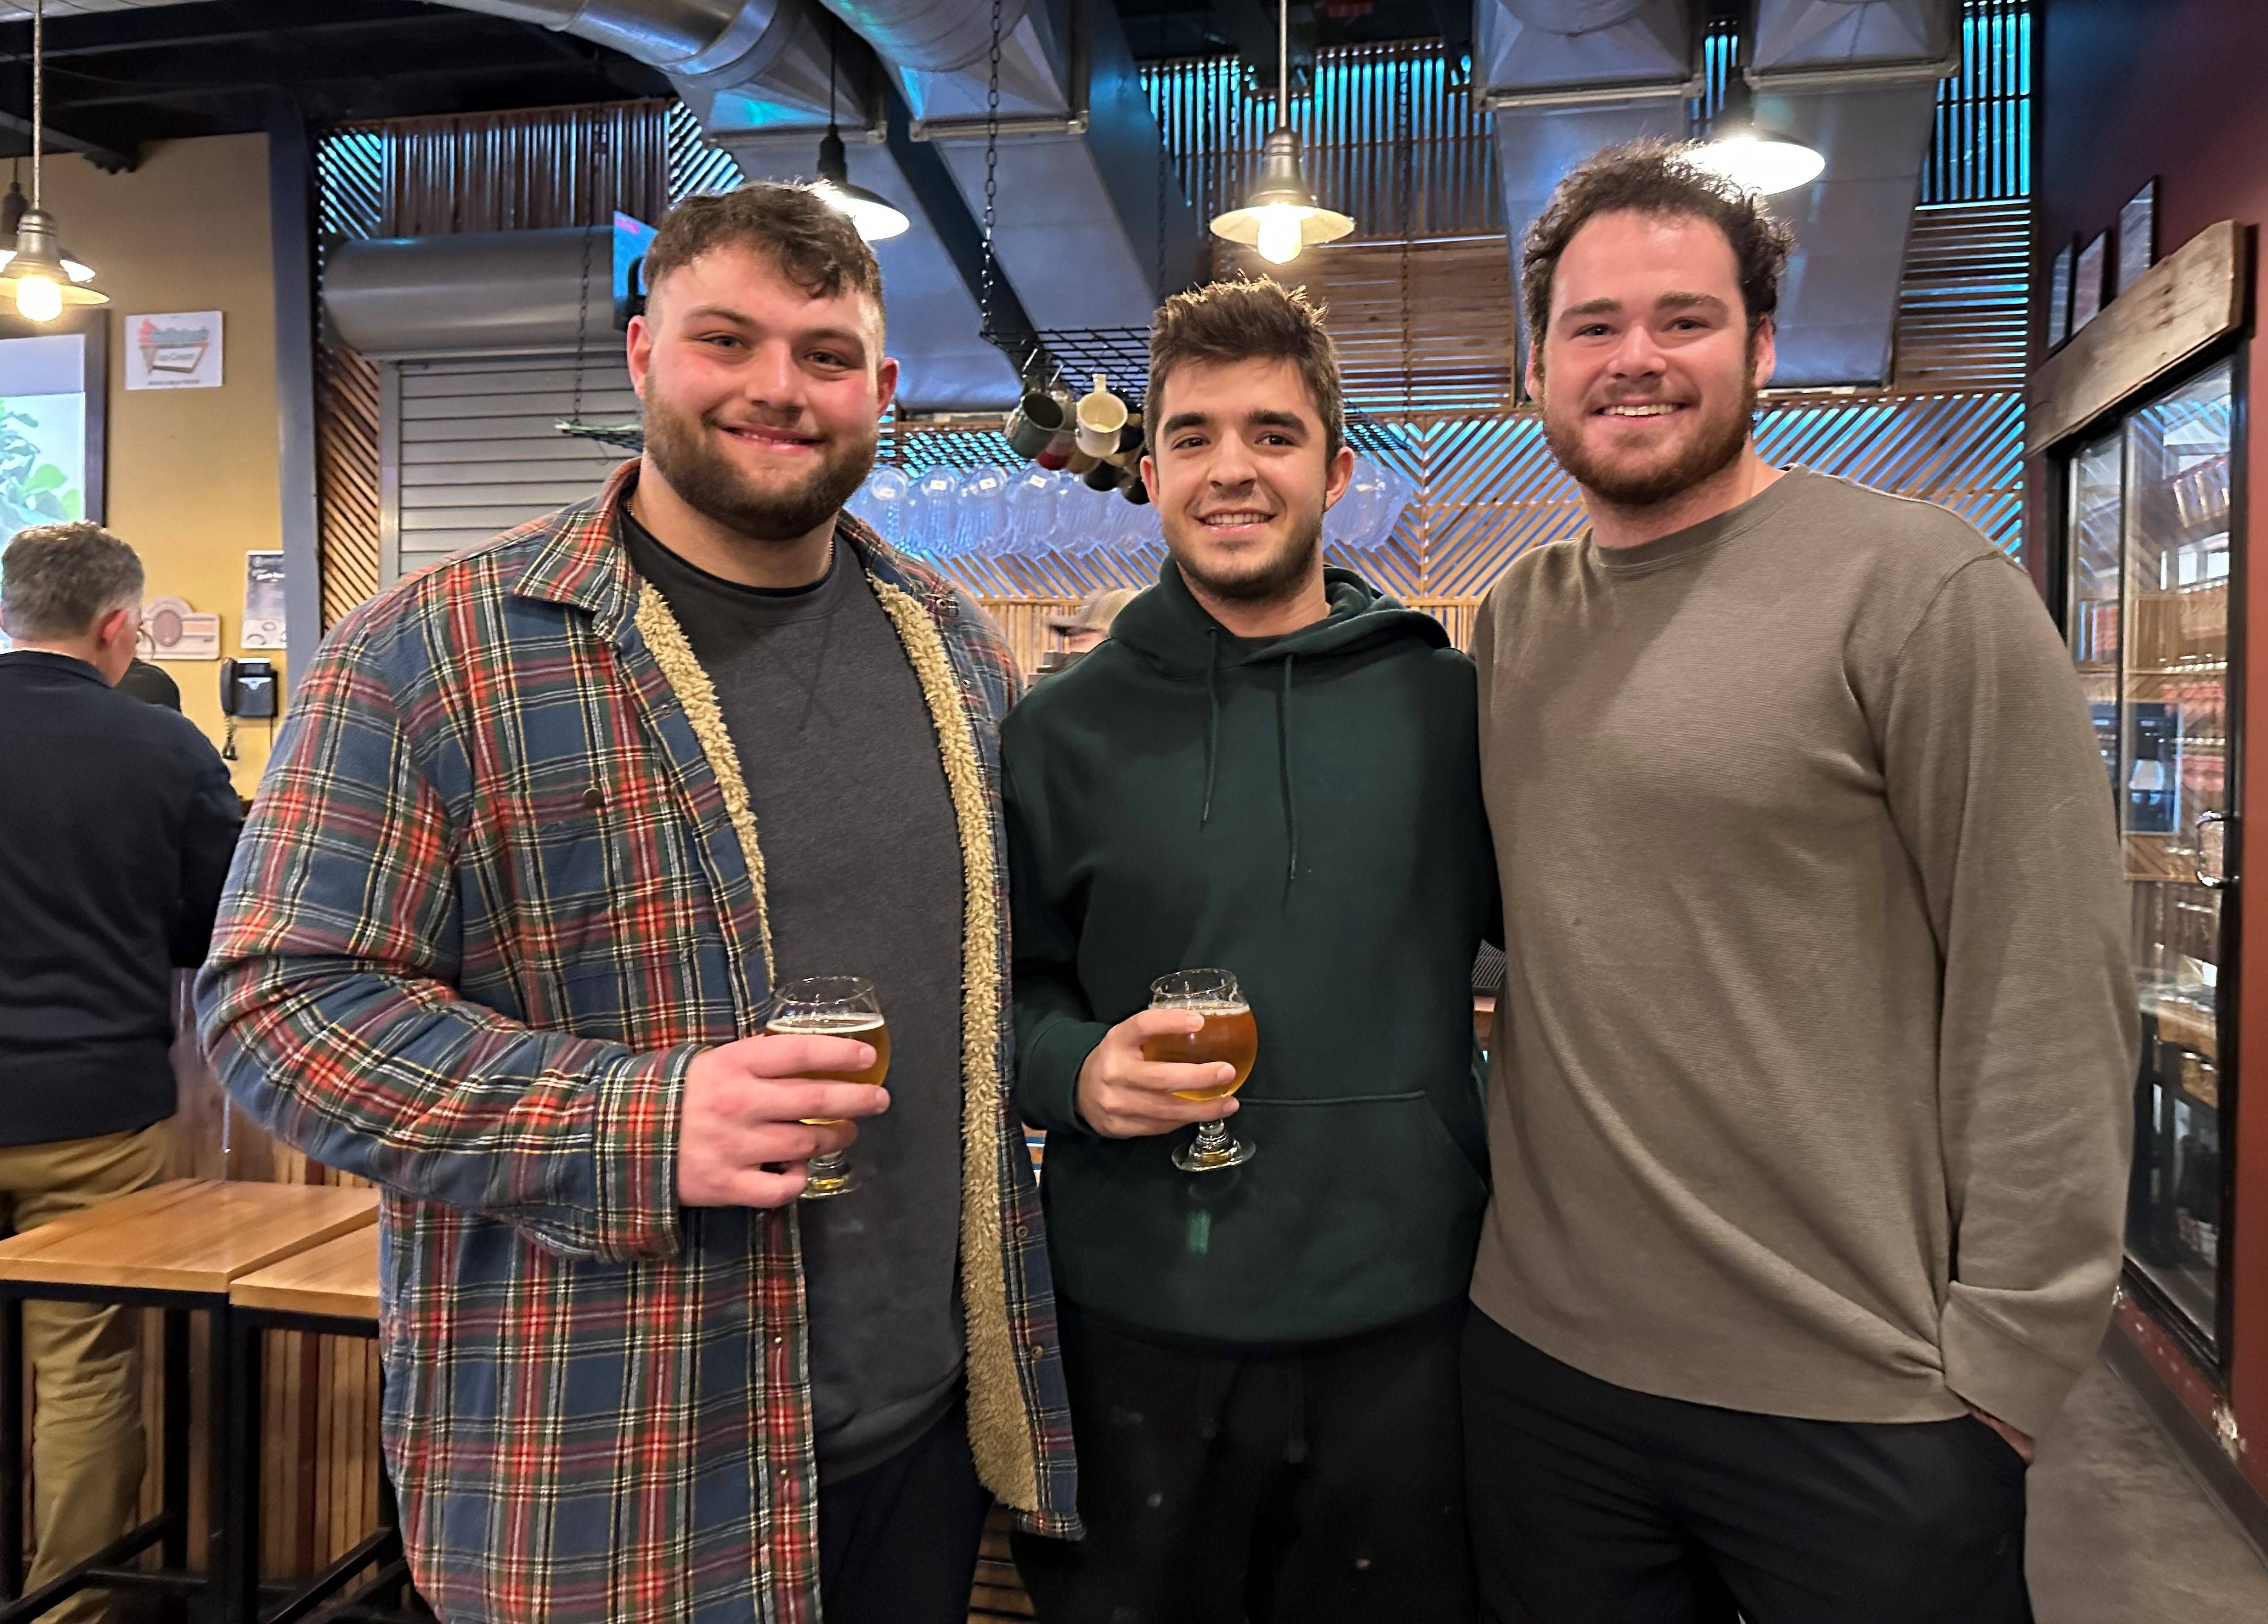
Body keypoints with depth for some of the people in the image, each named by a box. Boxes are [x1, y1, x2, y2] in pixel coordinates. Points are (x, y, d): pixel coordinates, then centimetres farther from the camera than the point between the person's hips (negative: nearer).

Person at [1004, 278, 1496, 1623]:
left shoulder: (1449, 702, -1)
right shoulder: (1065, 728, 0)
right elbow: (1003, 986, 7)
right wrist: (1073, 1067, -14)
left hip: (1408, 1321, 1)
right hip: (1139, 1327, 0)